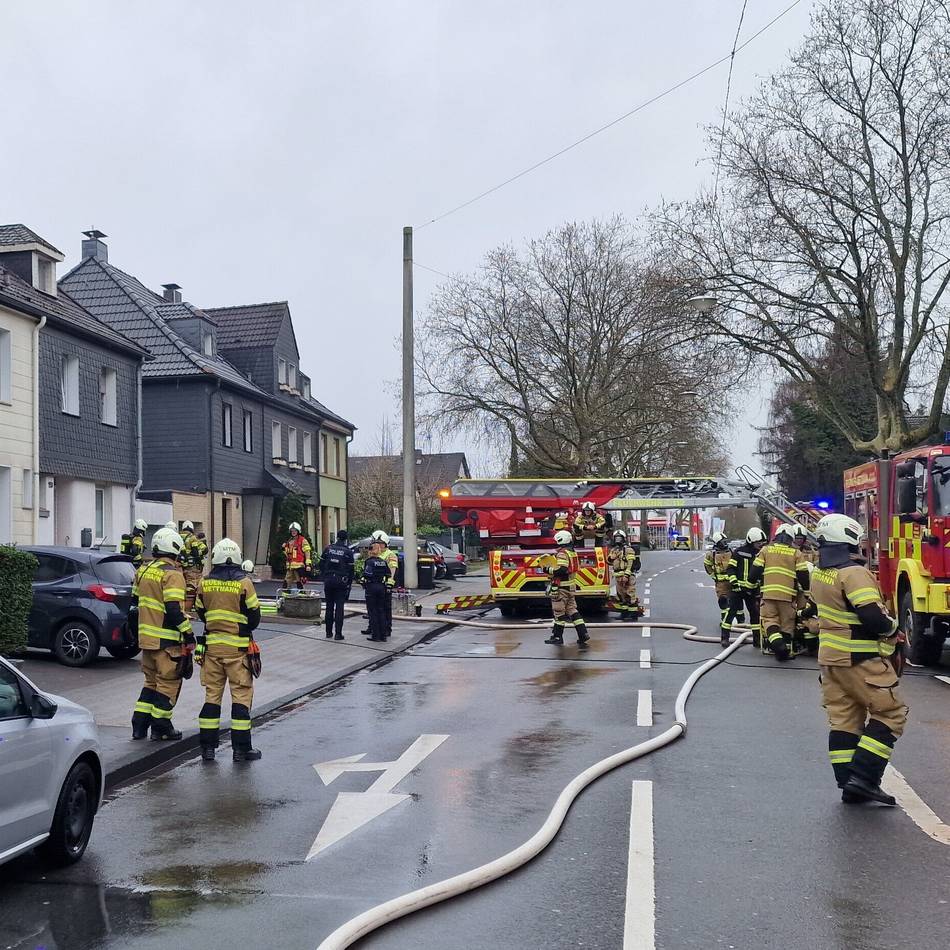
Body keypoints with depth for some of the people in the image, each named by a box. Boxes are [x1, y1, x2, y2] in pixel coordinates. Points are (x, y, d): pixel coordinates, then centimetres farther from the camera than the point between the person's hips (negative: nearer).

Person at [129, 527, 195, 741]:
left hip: (146, 636, 8)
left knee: (151, 681, 19)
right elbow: (174, 609, -22)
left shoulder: (144, 570, 10)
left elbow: (135, 601, 18)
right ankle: (161, 727, 8)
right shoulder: (172, 574, -16)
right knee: (169, 682, 4)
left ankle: (139, 725, 18)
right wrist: (188, 633, -15)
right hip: (166, 640, -8)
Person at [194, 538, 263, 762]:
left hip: (211, 645, 3)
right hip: (238, 647, -3)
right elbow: (254, 616, -4)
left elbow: (201, 612, 12)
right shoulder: (243, 583, -10)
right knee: (241, 694, 3)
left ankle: (207, 746, 13)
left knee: (212, 694, 11)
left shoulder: (204, 583, 0)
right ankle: (241, 748, 3)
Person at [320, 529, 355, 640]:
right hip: (341, 581, -3)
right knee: (339, 607, 0)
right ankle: (338, 633, -4)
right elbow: (351, 569, -3)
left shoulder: (328, 548, 4)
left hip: (328, 580, 3)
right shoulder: (348, 551, -4)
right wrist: (349, 584, 6)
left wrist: (324, 577, 15)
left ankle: (329, 632, 17)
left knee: (329, 607, 12)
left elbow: (321, 564, 6)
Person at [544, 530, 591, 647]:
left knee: (559, 611, -1)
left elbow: (562, 570, -26)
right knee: (572, 610, 11)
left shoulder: (562, 553, -16)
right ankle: (583, 634, 6)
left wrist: (549, 570, -15)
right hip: (570, 586, 9)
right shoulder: (571, 552, 15)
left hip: (561, 587, -9)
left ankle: (557, 637, 6)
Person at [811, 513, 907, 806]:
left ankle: (848, 785, 13)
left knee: (843, 720, 11)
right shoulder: (853, 573, -20)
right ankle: (863, 777, -5)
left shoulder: (819, 573, 9)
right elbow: (873, 617, -25)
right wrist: (893, 628, -4)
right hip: (860, 660, -9)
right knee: (890, 713, 2)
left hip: (830, 658, 9)